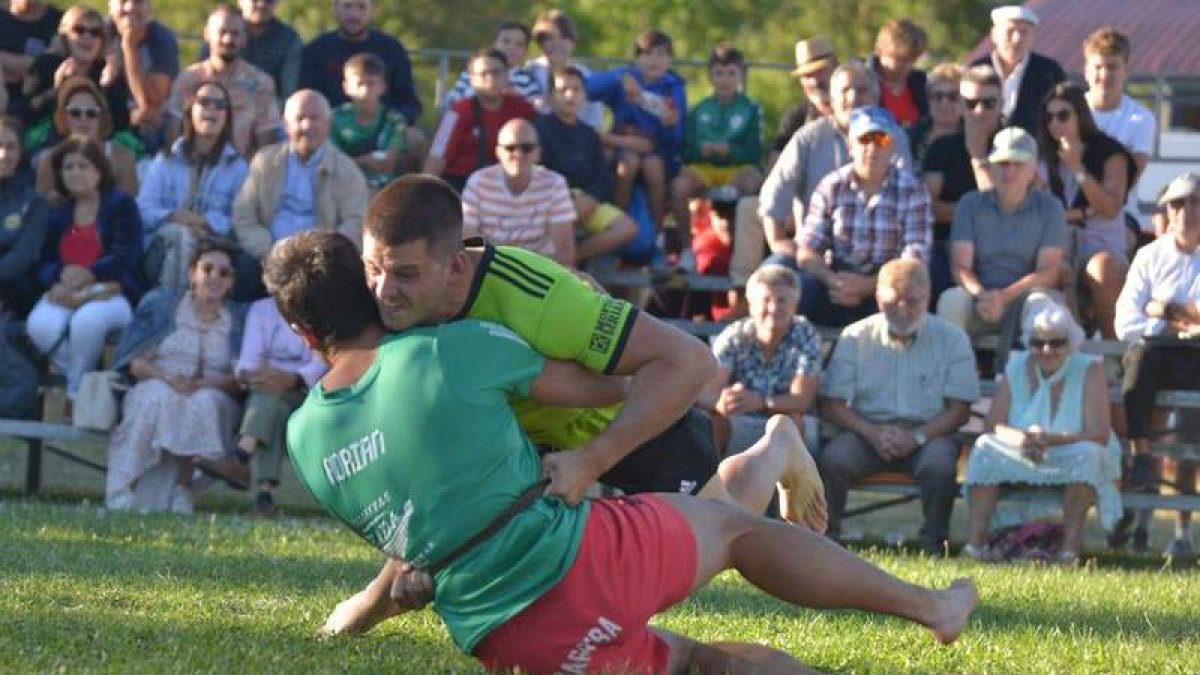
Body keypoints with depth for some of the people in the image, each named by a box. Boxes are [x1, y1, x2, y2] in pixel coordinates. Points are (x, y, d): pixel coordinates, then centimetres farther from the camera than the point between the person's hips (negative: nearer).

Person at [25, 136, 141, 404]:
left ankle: (76, 393, -19)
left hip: (110, 294, -4)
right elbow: (45, 263, 12)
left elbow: (125, 257, -7)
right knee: (40, 326, -33)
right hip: (64, 294, 4)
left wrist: (89, 275, -22)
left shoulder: (121, 205, 5)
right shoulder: (58, 215, 22)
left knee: (87, 321, -41)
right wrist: (59, 280, -13)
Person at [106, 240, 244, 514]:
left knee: (203, 402, -34)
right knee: (160, 396, -35)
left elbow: (239, 381, -1)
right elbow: (133, 360, 1)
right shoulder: (160, 304, 11)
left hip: (212, 397, 0)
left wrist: (201, 384, -20)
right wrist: (167, 378, -18)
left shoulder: (239, 320, 11)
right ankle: (125, 489, -41)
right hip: (155, 387, 0)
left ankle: (182, 488, -30)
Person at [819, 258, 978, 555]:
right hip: (868, 428, 1)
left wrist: (916, 437, -16)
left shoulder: (951, 338, 5)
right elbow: (832, 404, 2)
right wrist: (872, 433, -16)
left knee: (939, 465, -34)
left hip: (928, 432, -1)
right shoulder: (856, 337, 7)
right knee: (831, 460, -30)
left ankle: (933, 542, -15)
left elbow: (959, 410, 1)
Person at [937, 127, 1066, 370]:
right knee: (951, 300, -31)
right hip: (979, 297, 1)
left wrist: (1005, 297, -21)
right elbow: (960, 265, 0)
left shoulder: (1048, 207, 5)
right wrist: (981, 295, -23)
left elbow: (1049, 272, -5)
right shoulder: (971, 204, 10)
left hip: (1023, 295, -1)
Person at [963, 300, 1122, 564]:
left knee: (1086, 454, -33)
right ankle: (976, 540, -33)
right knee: (985, 448, -22)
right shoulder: (1017, 369, 3)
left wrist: (1053, 439, -33)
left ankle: (1071, 545, -38)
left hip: (1072, 463, -3)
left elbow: (1099, 435, -19)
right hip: (1021, 463, 3)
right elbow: (993, 425, -7)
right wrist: (1020, 439, -29)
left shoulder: (1090, 371, -8)